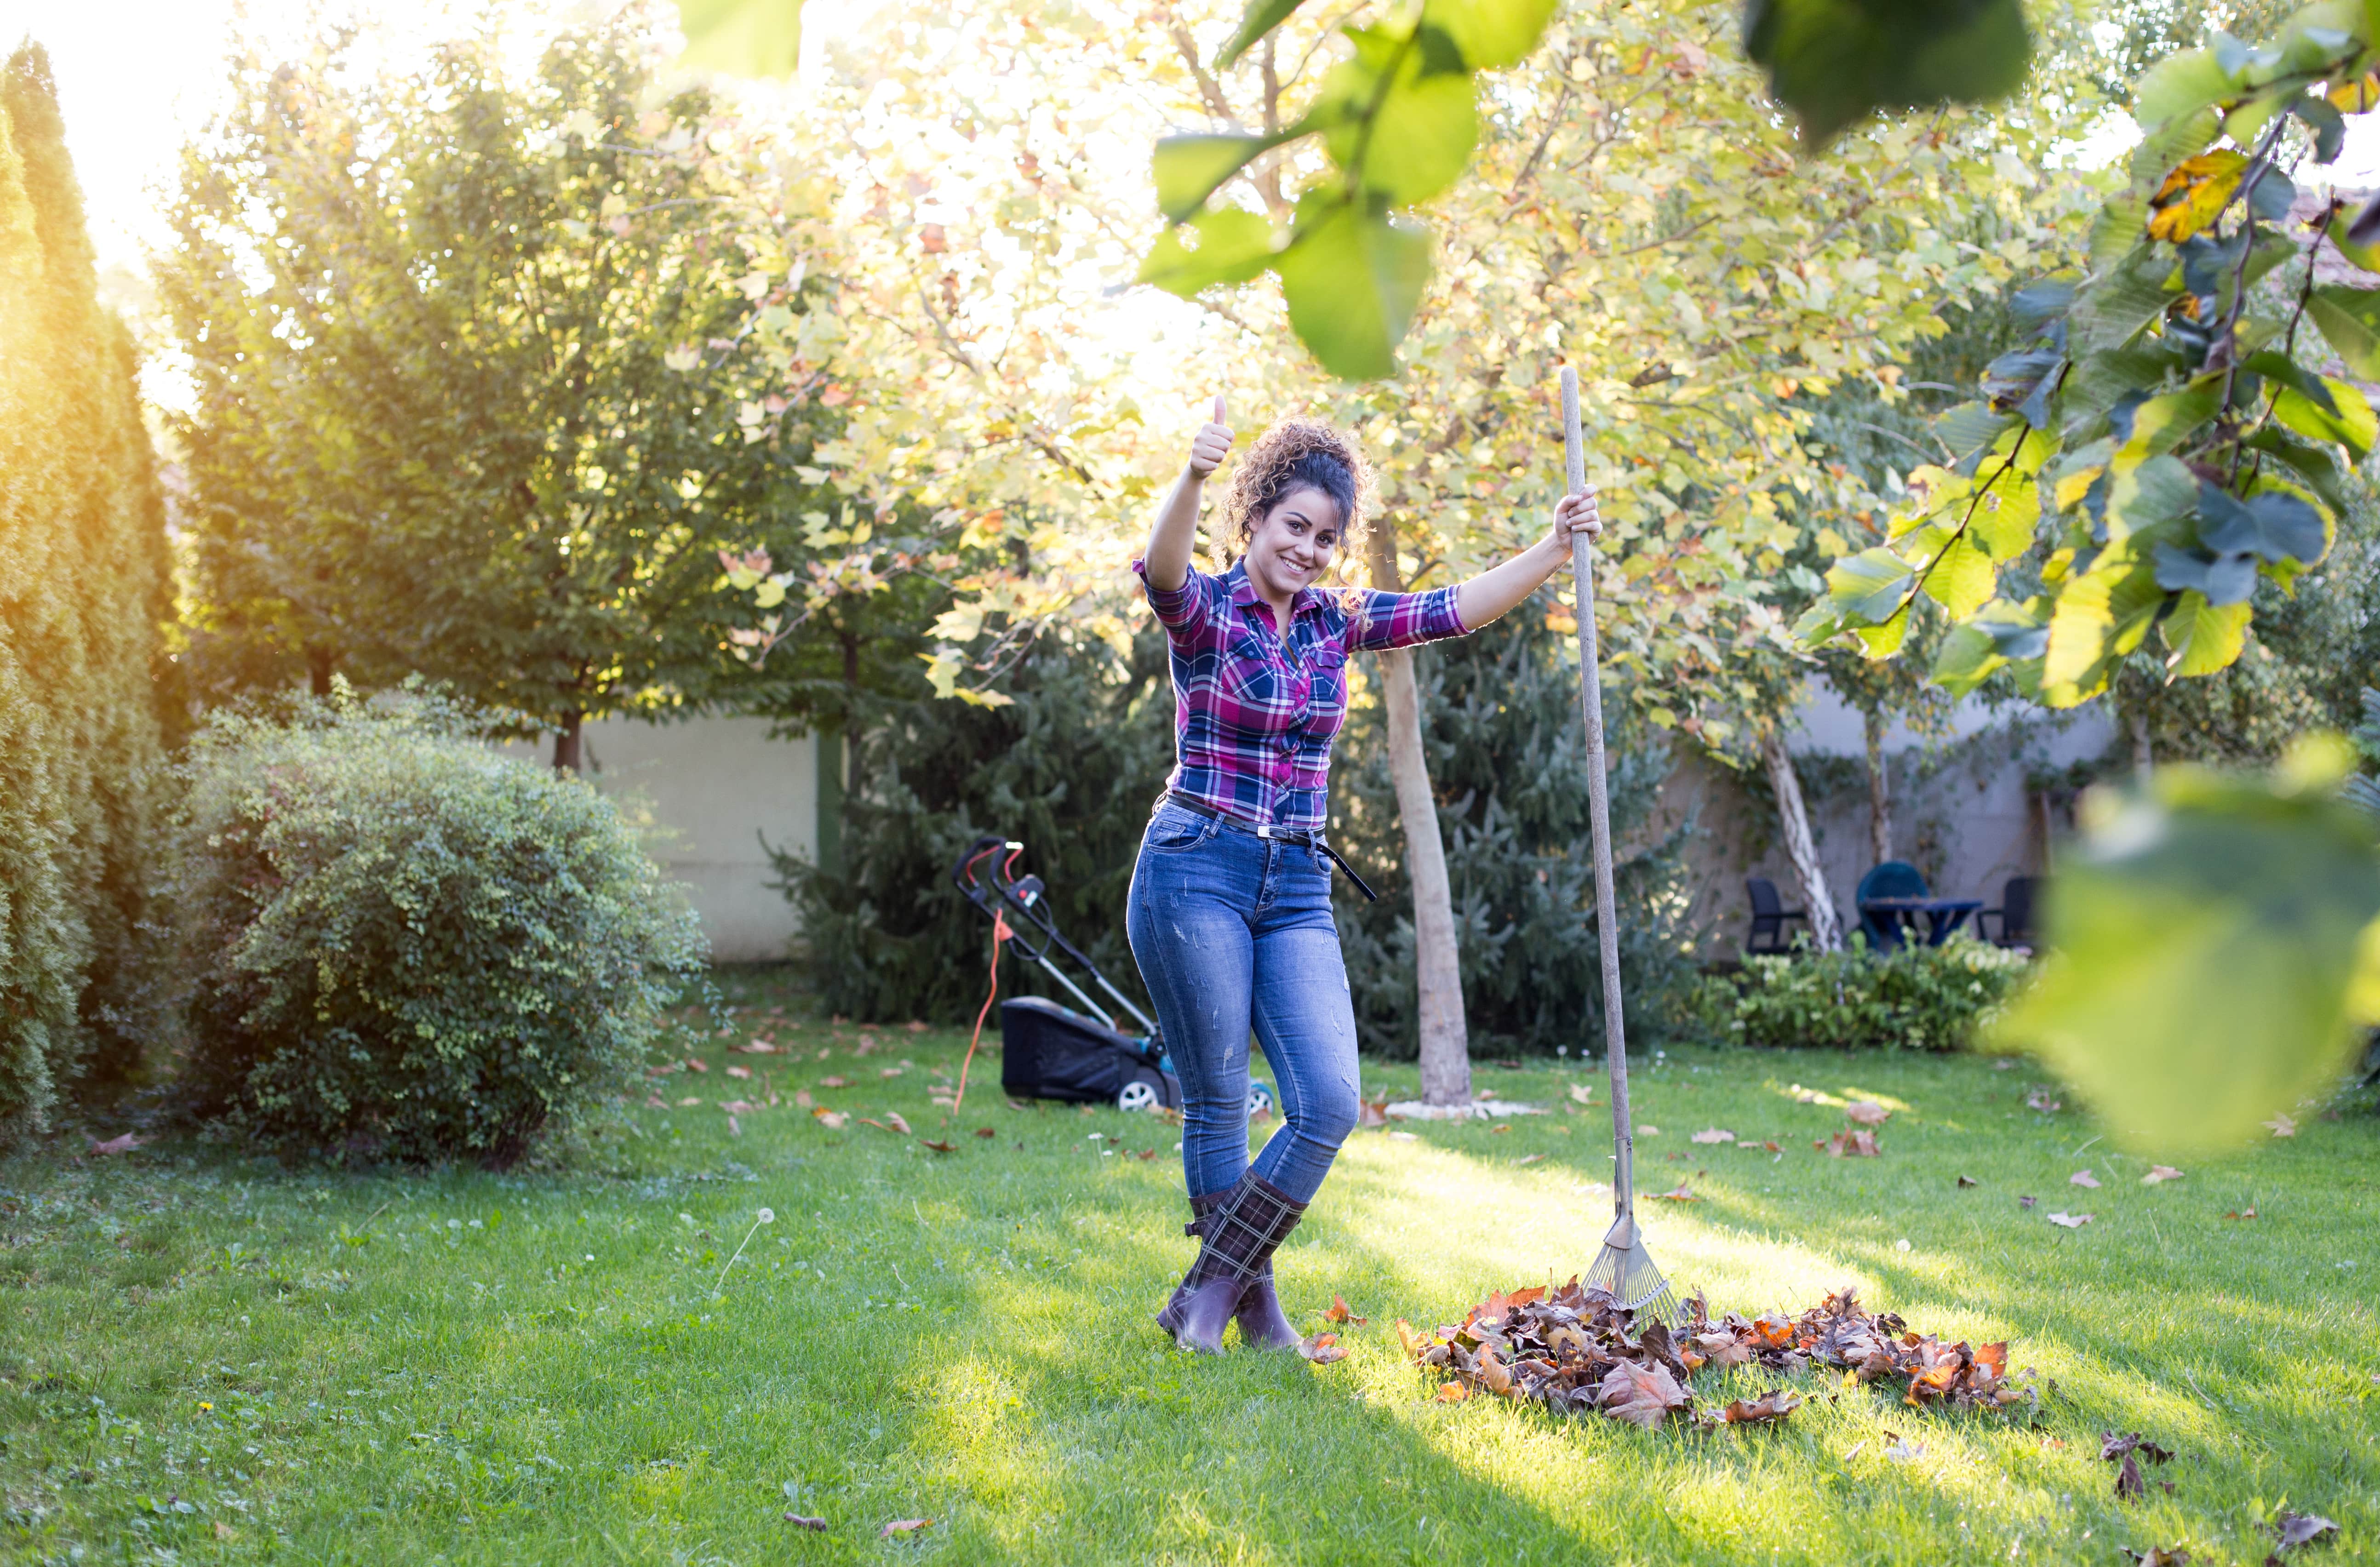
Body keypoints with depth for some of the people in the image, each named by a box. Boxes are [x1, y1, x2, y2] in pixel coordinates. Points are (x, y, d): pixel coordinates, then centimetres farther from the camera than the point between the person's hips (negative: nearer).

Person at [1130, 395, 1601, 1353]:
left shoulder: (1337, 622, 11)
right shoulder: (1203, 614, -3)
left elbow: (1458, 609, 1)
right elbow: (1161, 569, -27)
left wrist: (1555, 549, -14)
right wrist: (1192, 479, -47)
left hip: (1297, 889, 5)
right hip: (1196, 875, -5)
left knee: (1330, 1104, -7)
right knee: (1218, 1104, 0)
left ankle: (1208, 1291, 7)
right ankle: (1252, 1302, 18)